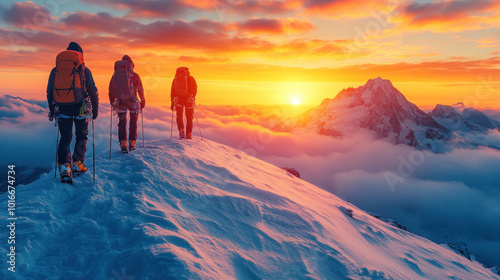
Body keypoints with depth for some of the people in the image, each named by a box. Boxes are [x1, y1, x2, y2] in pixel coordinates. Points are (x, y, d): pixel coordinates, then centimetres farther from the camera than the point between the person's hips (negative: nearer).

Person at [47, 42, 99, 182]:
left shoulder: (55, 70, 11)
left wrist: (52, 110, 23)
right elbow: (93, 92, 2)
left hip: (62, 107, 2)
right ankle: (77, 164, 14)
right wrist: (95, 110, 11)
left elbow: (49, 92, 14)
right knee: (81, 135, 15)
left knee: (65, 137, 10)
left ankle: (64, 166, -7)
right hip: (80, 107, -2)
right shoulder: (84, 70, 3)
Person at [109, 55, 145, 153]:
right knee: (133, 122, 14)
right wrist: (143, 101, 12)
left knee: (122, 123, 10)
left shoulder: (115, 75, 8)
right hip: (132, 102, -2)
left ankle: (123, 143, -6)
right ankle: (132, 142, 13)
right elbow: (140, 90, 1)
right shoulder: (134, 75, -1)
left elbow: (110, 90, 11)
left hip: (120, 102, 2)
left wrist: (112, 102, 20)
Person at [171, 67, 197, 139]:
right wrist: (193, 97, 17)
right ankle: (189, 135, 5)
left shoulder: (175, 79, 14)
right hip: (189, 99, -2)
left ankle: (181, 131, -9)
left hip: (178, 99, 2)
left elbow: (172, 91, 11)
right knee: (189, 118, 8)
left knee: (179, 117, 12)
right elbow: (195, 88, 2)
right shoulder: (190, 78, 6)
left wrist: (172, 103, 14)